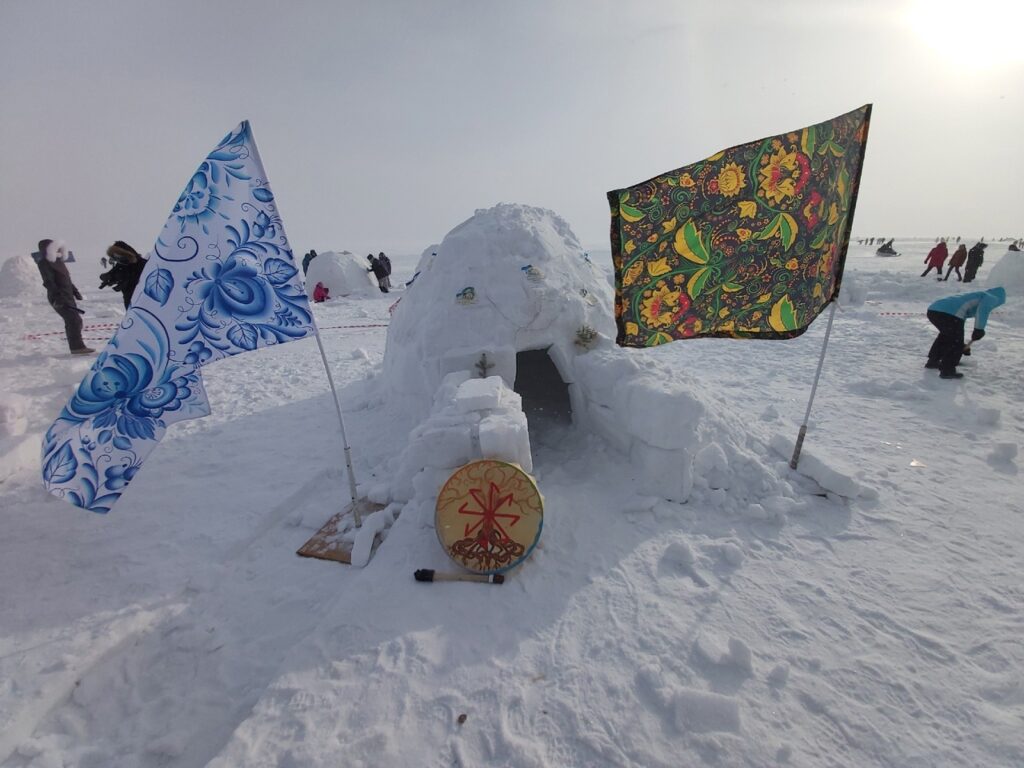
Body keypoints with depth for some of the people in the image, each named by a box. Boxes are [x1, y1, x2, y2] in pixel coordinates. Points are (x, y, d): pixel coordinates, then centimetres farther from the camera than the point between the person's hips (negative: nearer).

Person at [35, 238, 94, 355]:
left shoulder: (58, 261, 17)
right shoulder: (44, 263, -8)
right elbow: (49, 282, -17)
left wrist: (75, 291, 24)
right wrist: (57, 297, -24)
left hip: (68, 296, 9)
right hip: (59, 299, -9)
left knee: (72, 321, 11)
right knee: (74, 320, -16)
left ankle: (76, 346, 17)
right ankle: (77, 347, -17)